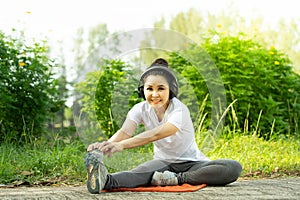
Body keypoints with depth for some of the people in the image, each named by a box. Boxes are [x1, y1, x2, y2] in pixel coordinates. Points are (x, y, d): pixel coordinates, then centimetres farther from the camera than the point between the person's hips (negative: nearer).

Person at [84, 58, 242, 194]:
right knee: (138, 173, -35)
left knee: (234, 168, -31)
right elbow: (124, 131, -25)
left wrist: (122, 145, -56)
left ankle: (178, 179, -36)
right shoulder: (141, 109, -5)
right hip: (164, 162, 2)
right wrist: (105, 145, -51)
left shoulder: (179, 110, -21)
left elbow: (156, 134, -40)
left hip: (192, 163, -2)